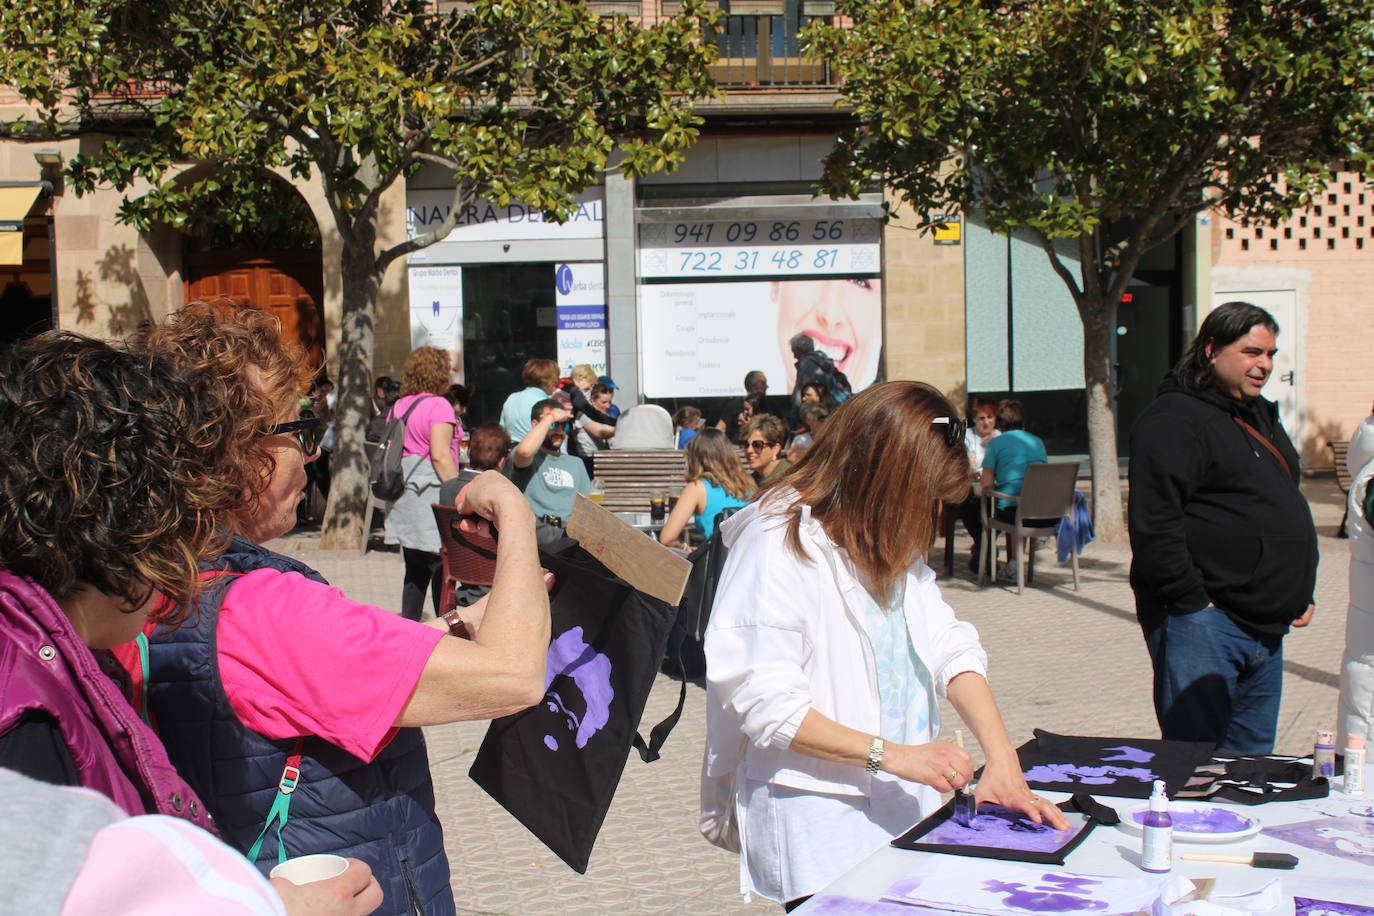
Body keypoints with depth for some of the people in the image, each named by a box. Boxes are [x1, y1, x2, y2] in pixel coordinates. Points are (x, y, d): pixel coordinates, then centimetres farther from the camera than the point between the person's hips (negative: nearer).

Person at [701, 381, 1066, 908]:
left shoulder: (894, 544, 10)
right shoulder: (776, 547, -15)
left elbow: (948, 647, 2)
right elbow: (767, 704, -18)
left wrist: (1002, 758, -10)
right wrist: (891, 754, -21)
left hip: (903, 804, 7)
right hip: (818, 815, -7)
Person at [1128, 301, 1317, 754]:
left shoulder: (1261, 416, 19)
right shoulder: (1174, 419, -12)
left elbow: (1288, 508, 28)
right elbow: (1154, 523, -20)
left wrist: (1300, 593, 19)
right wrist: (1191, 602, -20)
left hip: (1265, 626, 9)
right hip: (1202, 621, -9)